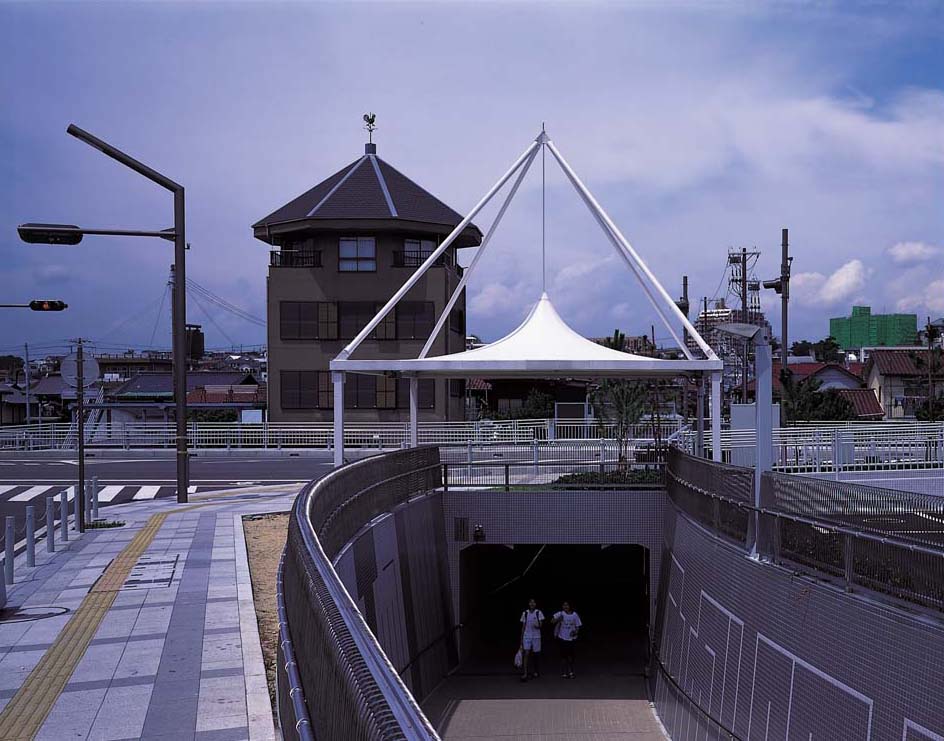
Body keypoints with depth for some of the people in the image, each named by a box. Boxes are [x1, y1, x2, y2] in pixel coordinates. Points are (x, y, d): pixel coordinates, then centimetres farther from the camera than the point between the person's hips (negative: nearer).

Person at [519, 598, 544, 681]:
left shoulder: (539, 613, -1)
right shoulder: (525, 613, 5)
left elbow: (541, 625, -7)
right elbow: (523, 626, 9)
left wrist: (537, 626, -31)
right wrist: (521, 638, 8)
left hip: (536, 636, 0)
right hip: (526, 636, 0)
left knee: (535, 654, 7)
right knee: (526, 654, -12)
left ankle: (535, 672, 26)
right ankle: (525, 673, -16)